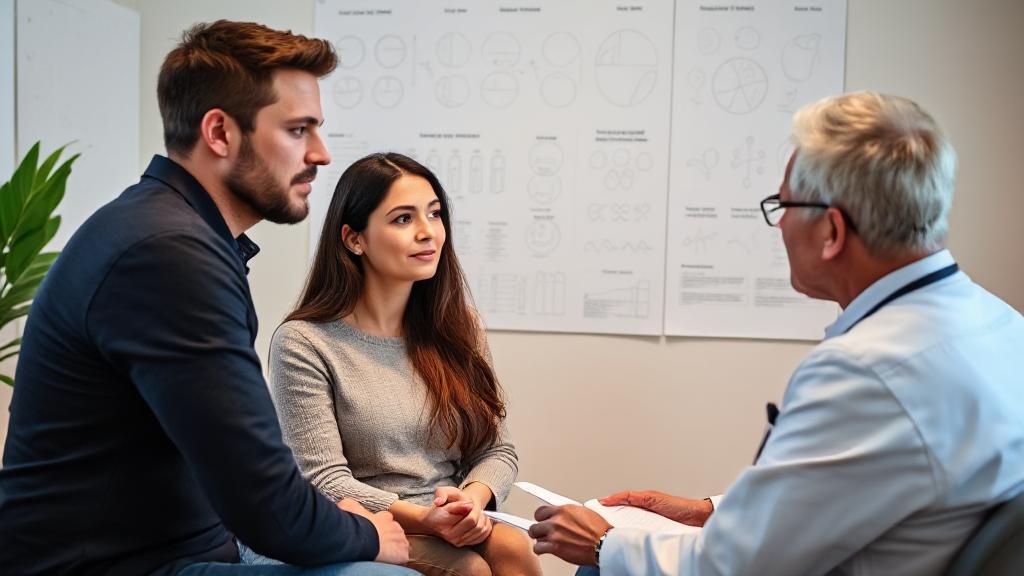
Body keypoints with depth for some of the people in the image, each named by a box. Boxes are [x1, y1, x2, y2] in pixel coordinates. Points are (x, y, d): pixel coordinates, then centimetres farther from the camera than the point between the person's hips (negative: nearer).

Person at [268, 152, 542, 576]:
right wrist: (424, 519, -25)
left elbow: (497, 450, 8)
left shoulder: (456, 327, 9)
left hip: (459, 532, 5)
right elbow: (324, 482, -11)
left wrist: (473, 497, -15)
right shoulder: (304, 343, -7)